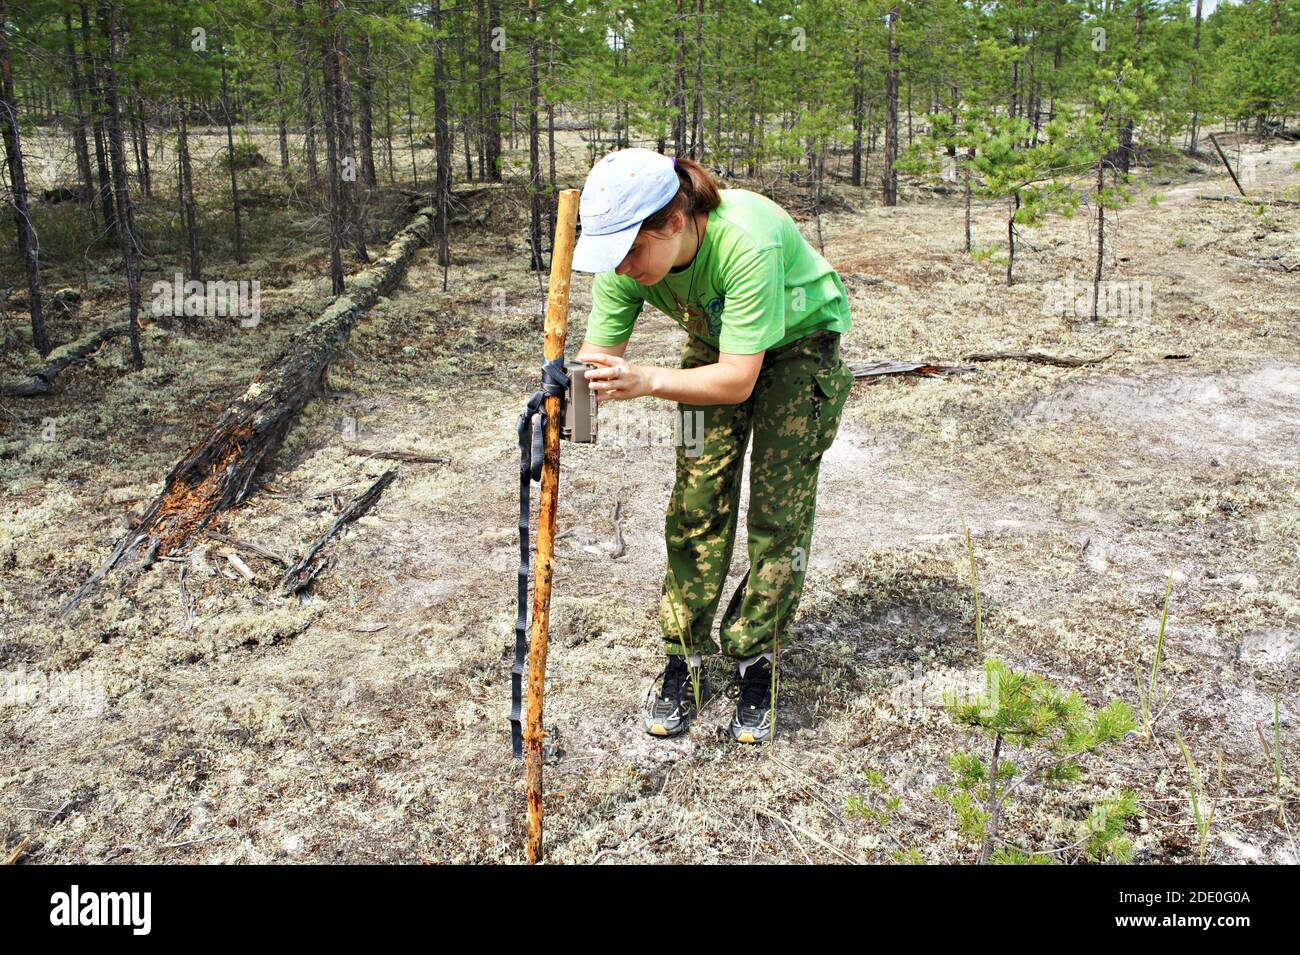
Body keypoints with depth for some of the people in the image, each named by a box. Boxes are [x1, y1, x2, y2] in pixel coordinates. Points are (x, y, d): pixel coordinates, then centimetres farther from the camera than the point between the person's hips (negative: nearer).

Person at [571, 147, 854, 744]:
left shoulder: (745, 241, -41)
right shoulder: (625, 259, -25)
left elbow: (739, 380, -39)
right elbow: (599, 357, -20)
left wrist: (648, 382, -52)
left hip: (800, 343, -4)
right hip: (714, 342, 5)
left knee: (779, 509, -6)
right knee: (698, 502, -1)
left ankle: (756, 667, 9)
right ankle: (685, 663, 10)